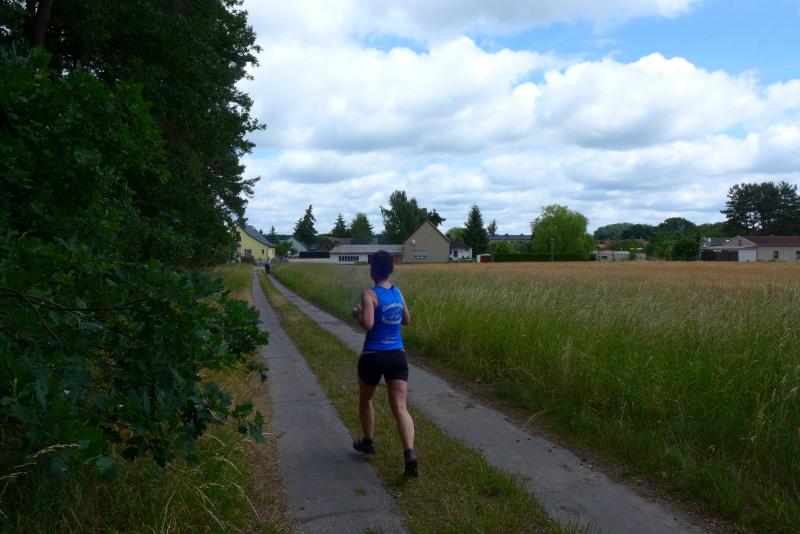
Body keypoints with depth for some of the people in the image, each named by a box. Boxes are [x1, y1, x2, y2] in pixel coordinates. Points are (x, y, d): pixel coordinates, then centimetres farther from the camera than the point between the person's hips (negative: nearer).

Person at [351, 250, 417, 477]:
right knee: (400, 407, -2)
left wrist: (357, 314, -4)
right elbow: (407, 320, 19)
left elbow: (368, 325, -23)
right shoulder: (398, 293, 7)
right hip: (398, 356, 4)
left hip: (373, 356, -4)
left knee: (365, 400, 23)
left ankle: (368, 442, 39)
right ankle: (409, 453, -21)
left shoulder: (369, 295, -12)